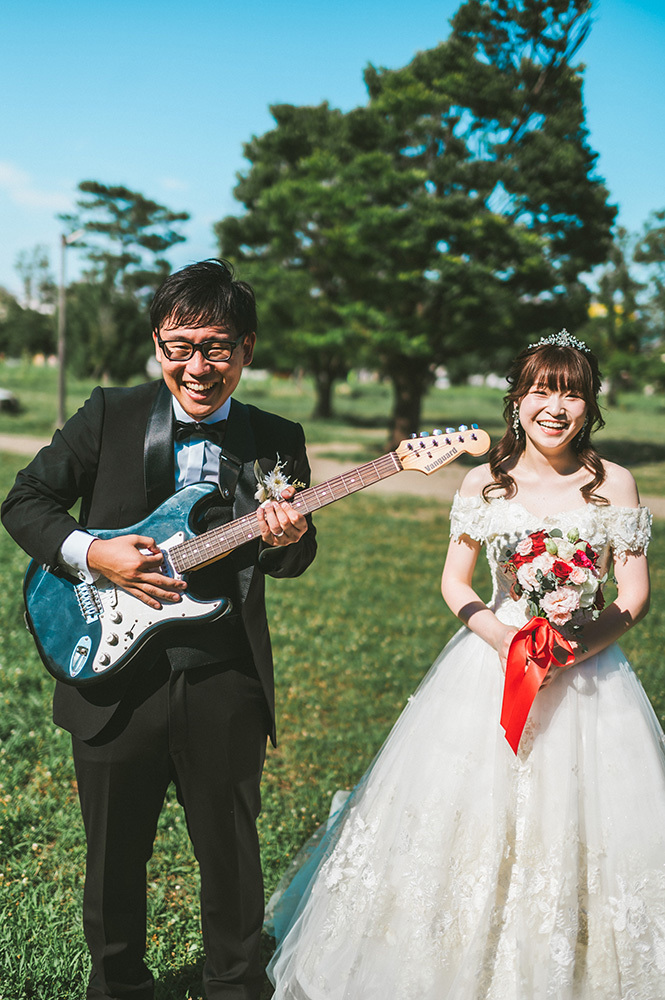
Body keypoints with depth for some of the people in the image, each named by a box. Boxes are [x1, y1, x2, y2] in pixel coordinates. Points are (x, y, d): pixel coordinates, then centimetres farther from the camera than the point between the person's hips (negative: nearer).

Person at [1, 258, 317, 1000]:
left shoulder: (277, 440, 1)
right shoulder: (108, 417, -2)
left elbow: (293, 562, 8)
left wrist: (289, 539, -16)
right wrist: (93, 554, -16)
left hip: (226, 687, 1)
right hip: (112, 674, 0)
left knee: (231, 856, 14)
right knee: (114, 860, 16)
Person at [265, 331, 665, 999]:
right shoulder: (485, 481, 1)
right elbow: (454, 582, 6)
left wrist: (576, 648, -17)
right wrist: (495, 632, -13)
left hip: (587, 672, 0)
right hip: (493, 661, 1)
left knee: (579, 825, 3)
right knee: (468, 816, 5)